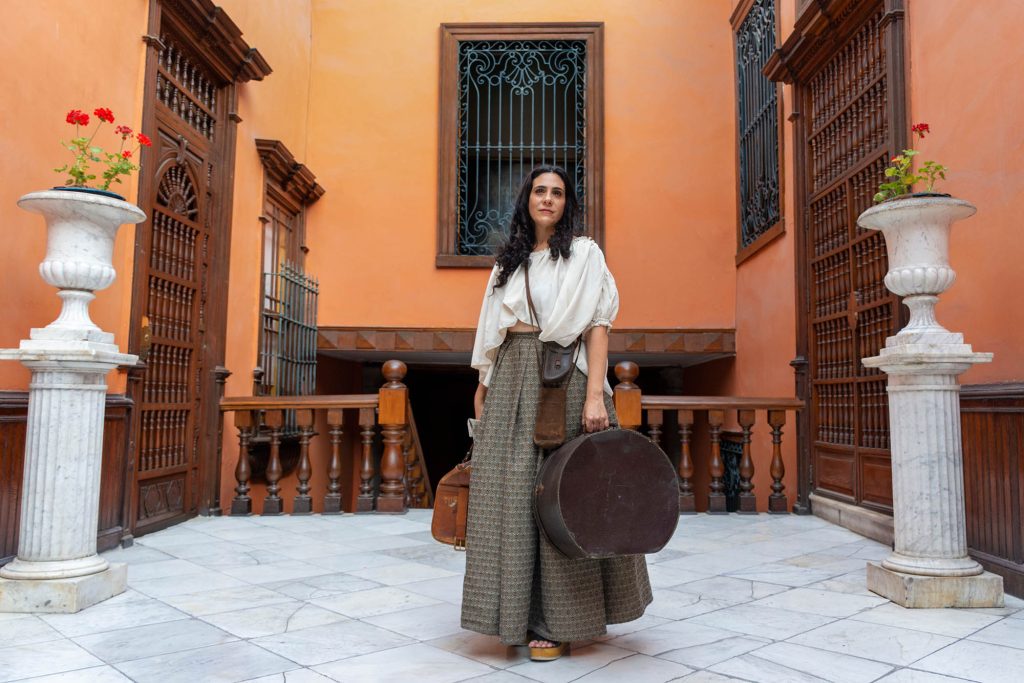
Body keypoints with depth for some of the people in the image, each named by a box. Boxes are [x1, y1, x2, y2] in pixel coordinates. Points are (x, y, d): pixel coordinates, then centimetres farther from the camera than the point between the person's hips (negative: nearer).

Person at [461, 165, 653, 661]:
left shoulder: (583, 253, 3)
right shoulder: (510, 261, 17)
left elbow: (598, 326, -6)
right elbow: (495, 331, 17)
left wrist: (595, 395, -17)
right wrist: (484, 386, 11)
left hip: (563, 377, -5)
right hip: (512, 380, 5)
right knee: (509, 493, 4)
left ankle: (558, 621, 9)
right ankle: (518, 613, 18)